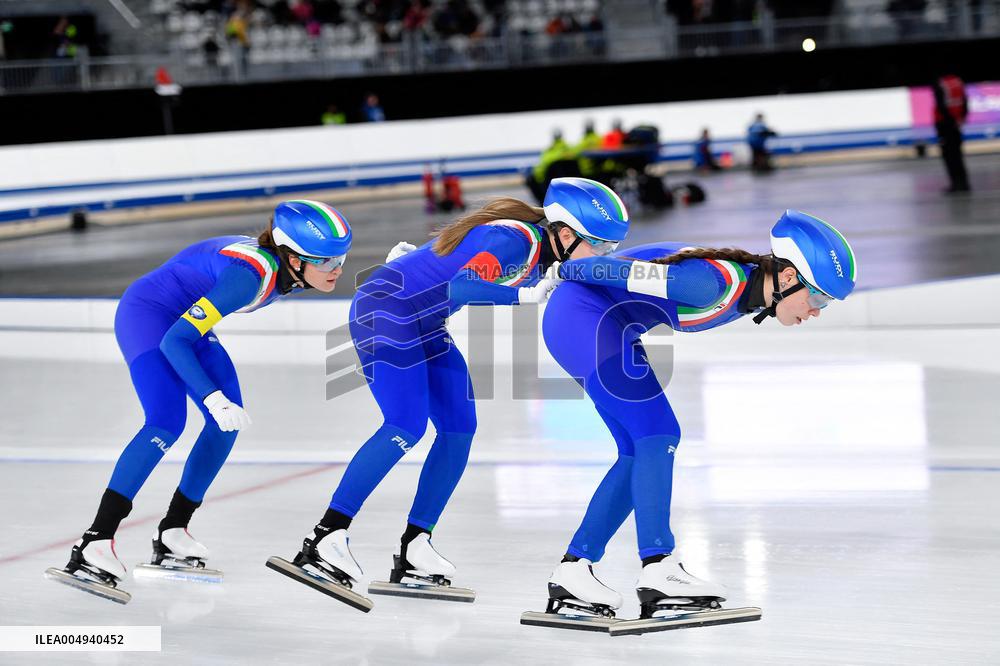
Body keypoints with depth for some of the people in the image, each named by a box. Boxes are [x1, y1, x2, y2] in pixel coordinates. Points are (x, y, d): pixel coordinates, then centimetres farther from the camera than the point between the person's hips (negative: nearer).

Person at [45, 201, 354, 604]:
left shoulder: (288, 268, -10)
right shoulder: (251, 273, -34)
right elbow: (174, 342, -35)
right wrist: (214, 399, -41)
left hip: (186, 319, 9)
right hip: (147, 314, -9)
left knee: (229, 420, 4)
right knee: (166, 423, -25)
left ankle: (171, 536, 12)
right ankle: (93, 546, -29)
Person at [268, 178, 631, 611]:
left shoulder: (540, 249, 4)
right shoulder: (515, 240, -24)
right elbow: (461, 288, -38)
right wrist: (529, 295, -42)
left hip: (426, 324, 10)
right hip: (384, 311, -10)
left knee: (459, 427, 1)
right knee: (406, 426, -20)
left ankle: (414, 548, 3)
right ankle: (323, 539, -20)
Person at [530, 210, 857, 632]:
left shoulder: (747, 292, 2)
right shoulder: (719, 281, -28)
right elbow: (629, 272, -22)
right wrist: (564, 271, -6)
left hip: (602, 327, 10)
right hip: (581, 314, -10)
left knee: (639, 451, 6)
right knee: (657, 435, -15)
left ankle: (572, 572, 9)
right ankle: (658, 570, -18)